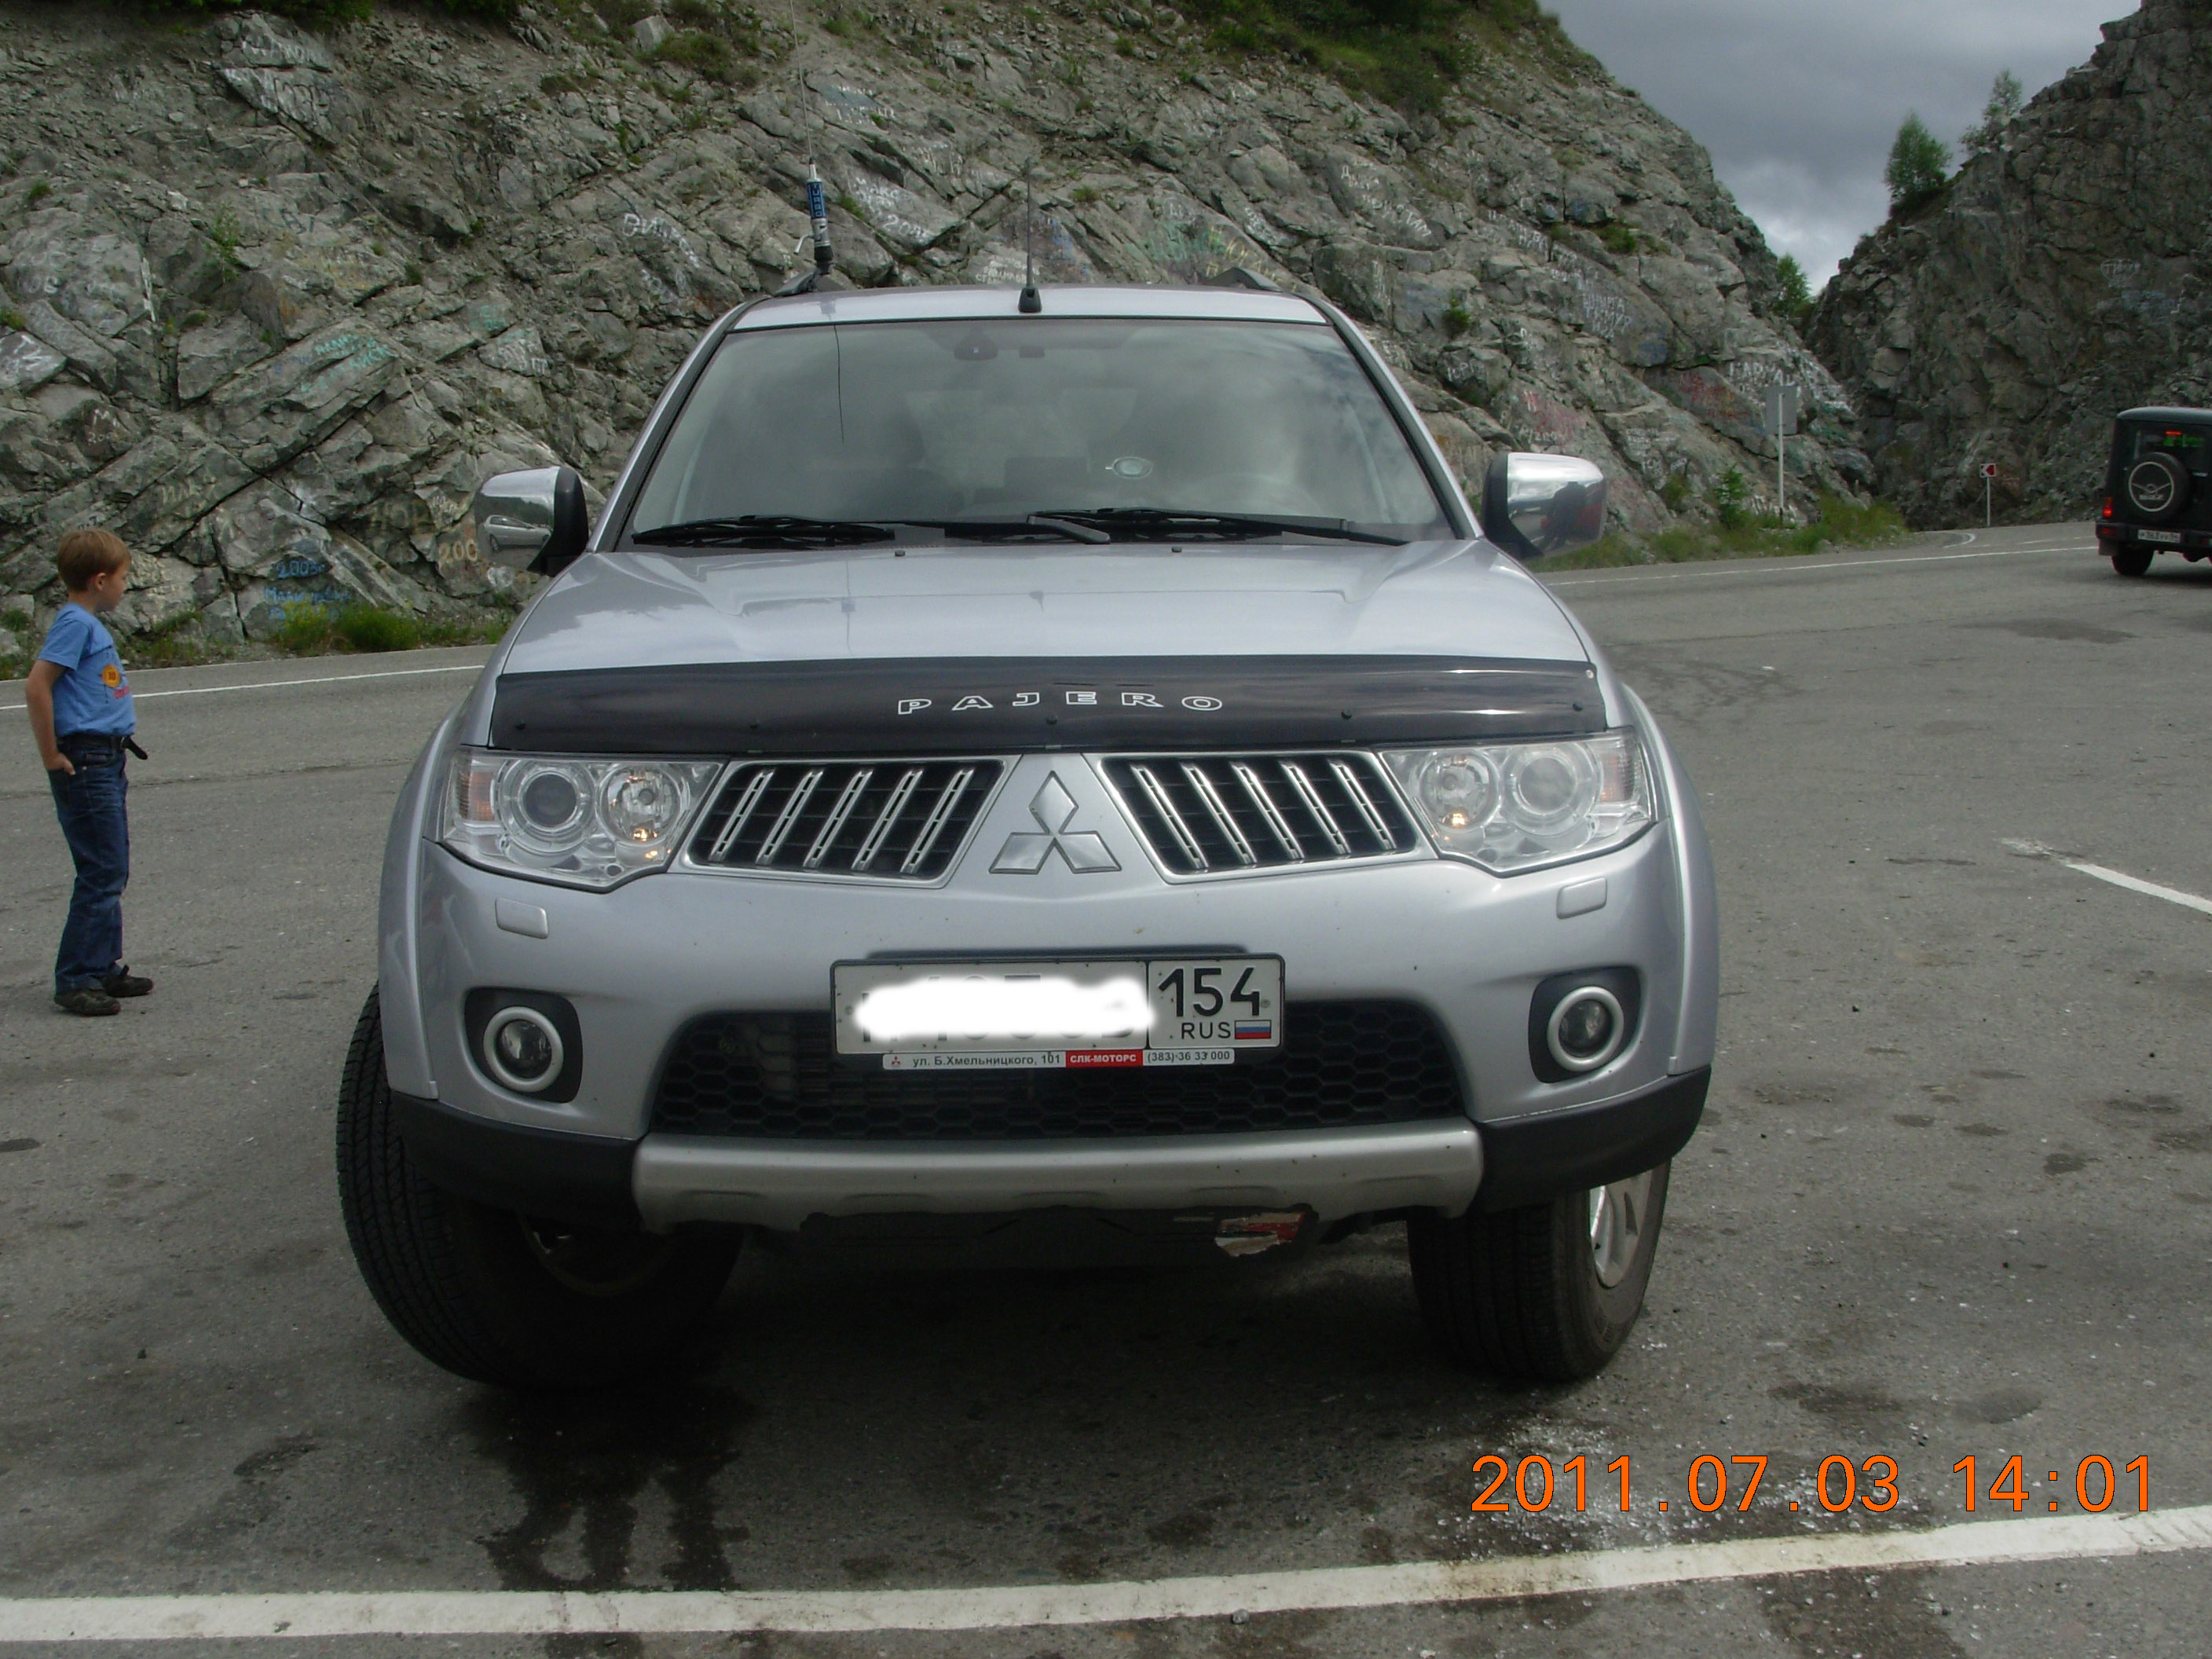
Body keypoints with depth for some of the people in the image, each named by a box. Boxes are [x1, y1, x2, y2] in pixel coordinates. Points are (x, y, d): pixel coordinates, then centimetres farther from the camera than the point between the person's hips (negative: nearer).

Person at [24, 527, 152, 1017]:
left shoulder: (90, 624, 14)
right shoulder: (74, 622, -14)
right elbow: (36, 686, -21)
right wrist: (52, 758, -17)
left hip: (107, 762, 10)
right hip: (85, 764, -10)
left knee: (112, 871, 14)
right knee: (102, 875, -8)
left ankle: (105, 967, 23)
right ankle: (76, 981, -4)